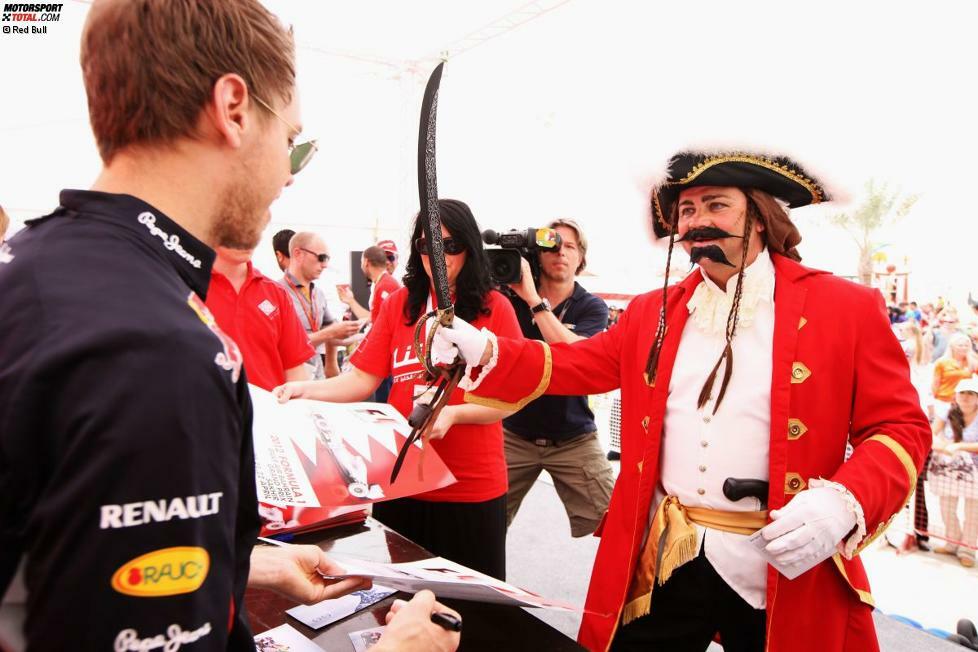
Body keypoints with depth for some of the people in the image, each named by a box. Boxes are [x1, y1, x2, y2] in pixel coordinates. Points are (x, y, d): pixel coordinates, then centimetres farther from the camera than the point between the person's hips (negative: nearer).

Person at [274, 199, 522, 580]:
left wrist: (452, 413, -22)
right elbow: (362, 380, 0)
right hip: (401, 480, 3)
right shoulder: (399, 305, 4)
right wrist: (305, 390, -16)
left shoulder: (494, 307, -5)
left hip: (472, 487, -2)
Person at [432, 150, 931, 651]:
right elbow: (580, 364, 6)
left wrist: (843, 503, -22)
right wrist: (484, 350, -10)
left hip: (783, 574, -2)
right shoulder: (652, 312, 7)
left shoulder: (847, 308, -3)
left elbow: (901, 426, -3)